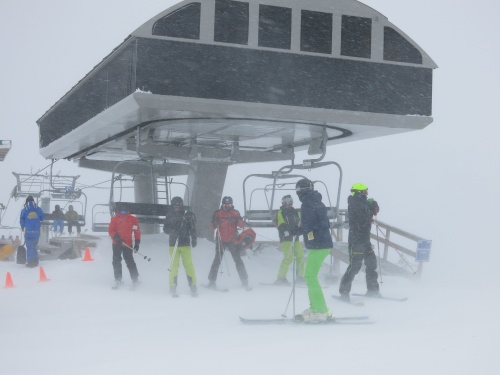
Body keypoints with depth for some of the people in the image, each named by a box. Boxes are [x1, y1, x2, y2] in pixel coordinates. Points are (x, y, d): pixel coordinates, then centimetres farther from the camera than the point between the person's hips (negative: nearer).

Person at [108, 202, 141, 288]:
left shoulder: (132, 219, 4)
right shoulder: (115, 219, 4)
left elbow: (137, 231, 6)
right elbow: (110, 230, 0)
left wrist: (137, 242, 2)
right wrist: (115, 237, -18)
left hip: (128, 244, -1)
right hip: (117, 244, 1)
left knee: (130, 262, -4)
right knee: (116, 262, 0)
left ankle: (135, 279, 3)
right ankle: (118, 280, 7)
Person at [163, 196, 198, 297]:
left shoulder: (188, 215, 0)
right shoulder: (169, 215, 4)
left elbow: (193, 229, 0)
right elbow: (165, 229, 5)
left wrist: (194, 240, -11)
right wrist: (173, 231, -15)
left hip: (185, 244, -1)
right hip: (173, 244, 1)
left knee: (188, 265, -4)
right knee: (174, 265, -2)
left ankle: (193, 286, 2)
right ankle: (173, 287, 5)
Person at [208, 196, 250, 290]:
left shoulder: (235, 213, 5)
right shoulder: (218, 213, 3)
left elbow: (242, 225, -5)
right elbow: (212, 227, 0)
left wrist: (236, 220, -25)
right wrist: (215, 223, -22)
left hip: (233, 240, 1)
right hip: (221, 240, -1)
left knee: (238, 260, -2)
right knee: (217, 260, -5)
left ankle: (245, 282, 2)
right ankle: (212, 281, 3)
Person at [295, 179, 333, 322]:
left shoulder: (307, 204, -13)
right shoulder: (318, 203, 15)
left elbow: (307, 226, -20)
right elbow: (326, 223, 18)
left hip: (317, 246, -9)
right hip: (324, 243, 9)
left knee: (311, 277, -7)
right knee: (310, 276, 16)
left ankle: (320, 311, -8)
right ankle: (316, 308, 19)